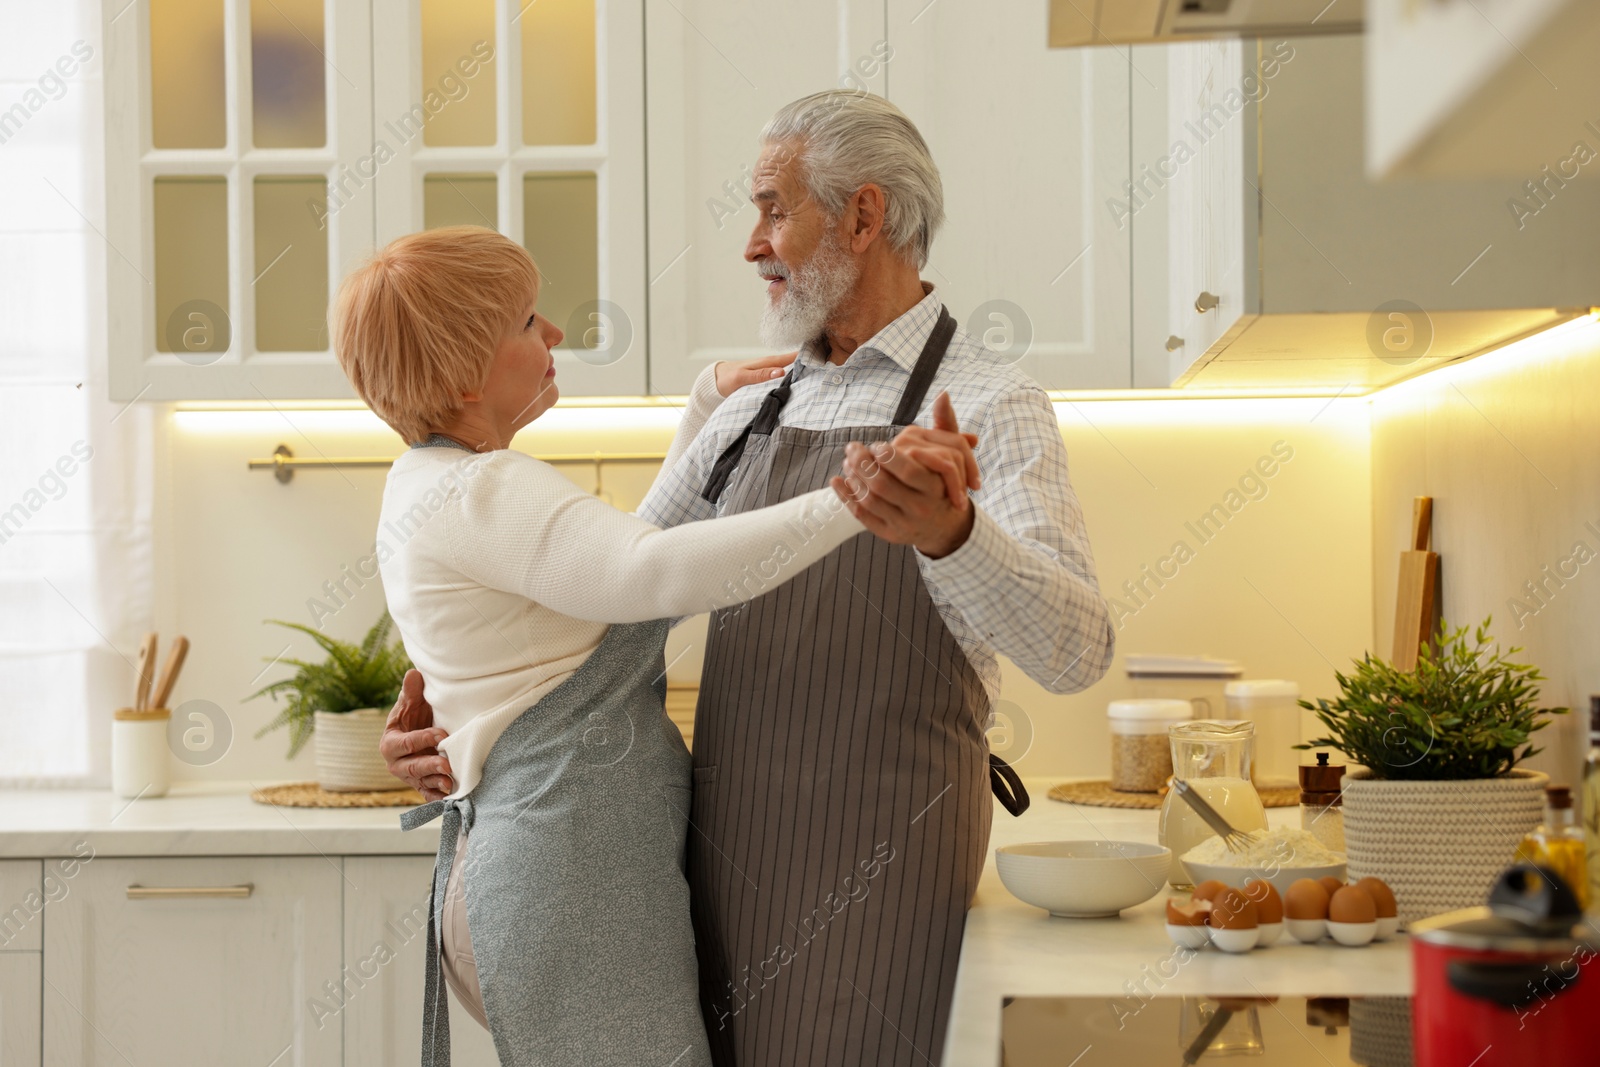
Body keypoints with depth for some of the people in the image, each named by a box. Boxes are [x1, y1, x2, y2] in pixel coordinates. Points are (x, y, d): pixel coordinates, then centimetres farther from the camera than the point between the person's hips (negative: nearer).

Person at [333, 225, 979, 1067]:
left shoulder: (434, 490, 18)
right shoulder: (477, 493, -14)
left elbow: (631, 549, 29)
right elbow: (658, 574, -32)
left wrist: (711, 403, 26)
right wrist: (860, 498, -38)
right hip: (567, 878, -10)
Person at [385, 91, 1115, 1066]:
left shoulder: (990, 407, -8)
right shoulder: (752, 414, 13)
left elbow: (1076, 650, -22)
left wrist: (949, 533, -42)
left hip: (875, 865, -6)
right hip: (727, 844, 6)